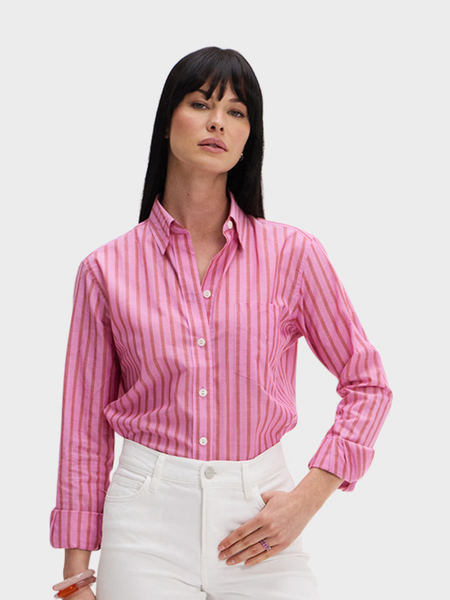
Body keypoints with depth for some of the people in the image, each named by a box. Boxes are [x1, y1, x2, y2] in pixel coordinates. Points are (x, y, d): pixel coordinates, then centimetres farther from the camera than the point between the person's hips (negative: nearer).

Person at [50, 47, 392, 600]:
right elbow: (85, 430, 3)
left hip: (259, 518, 1)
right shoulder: (106, 270, -1)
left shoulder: (293, 255, -2)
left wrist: (306, 498, -5)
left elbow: (368, 385, 5)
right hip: (146, 518, 0)